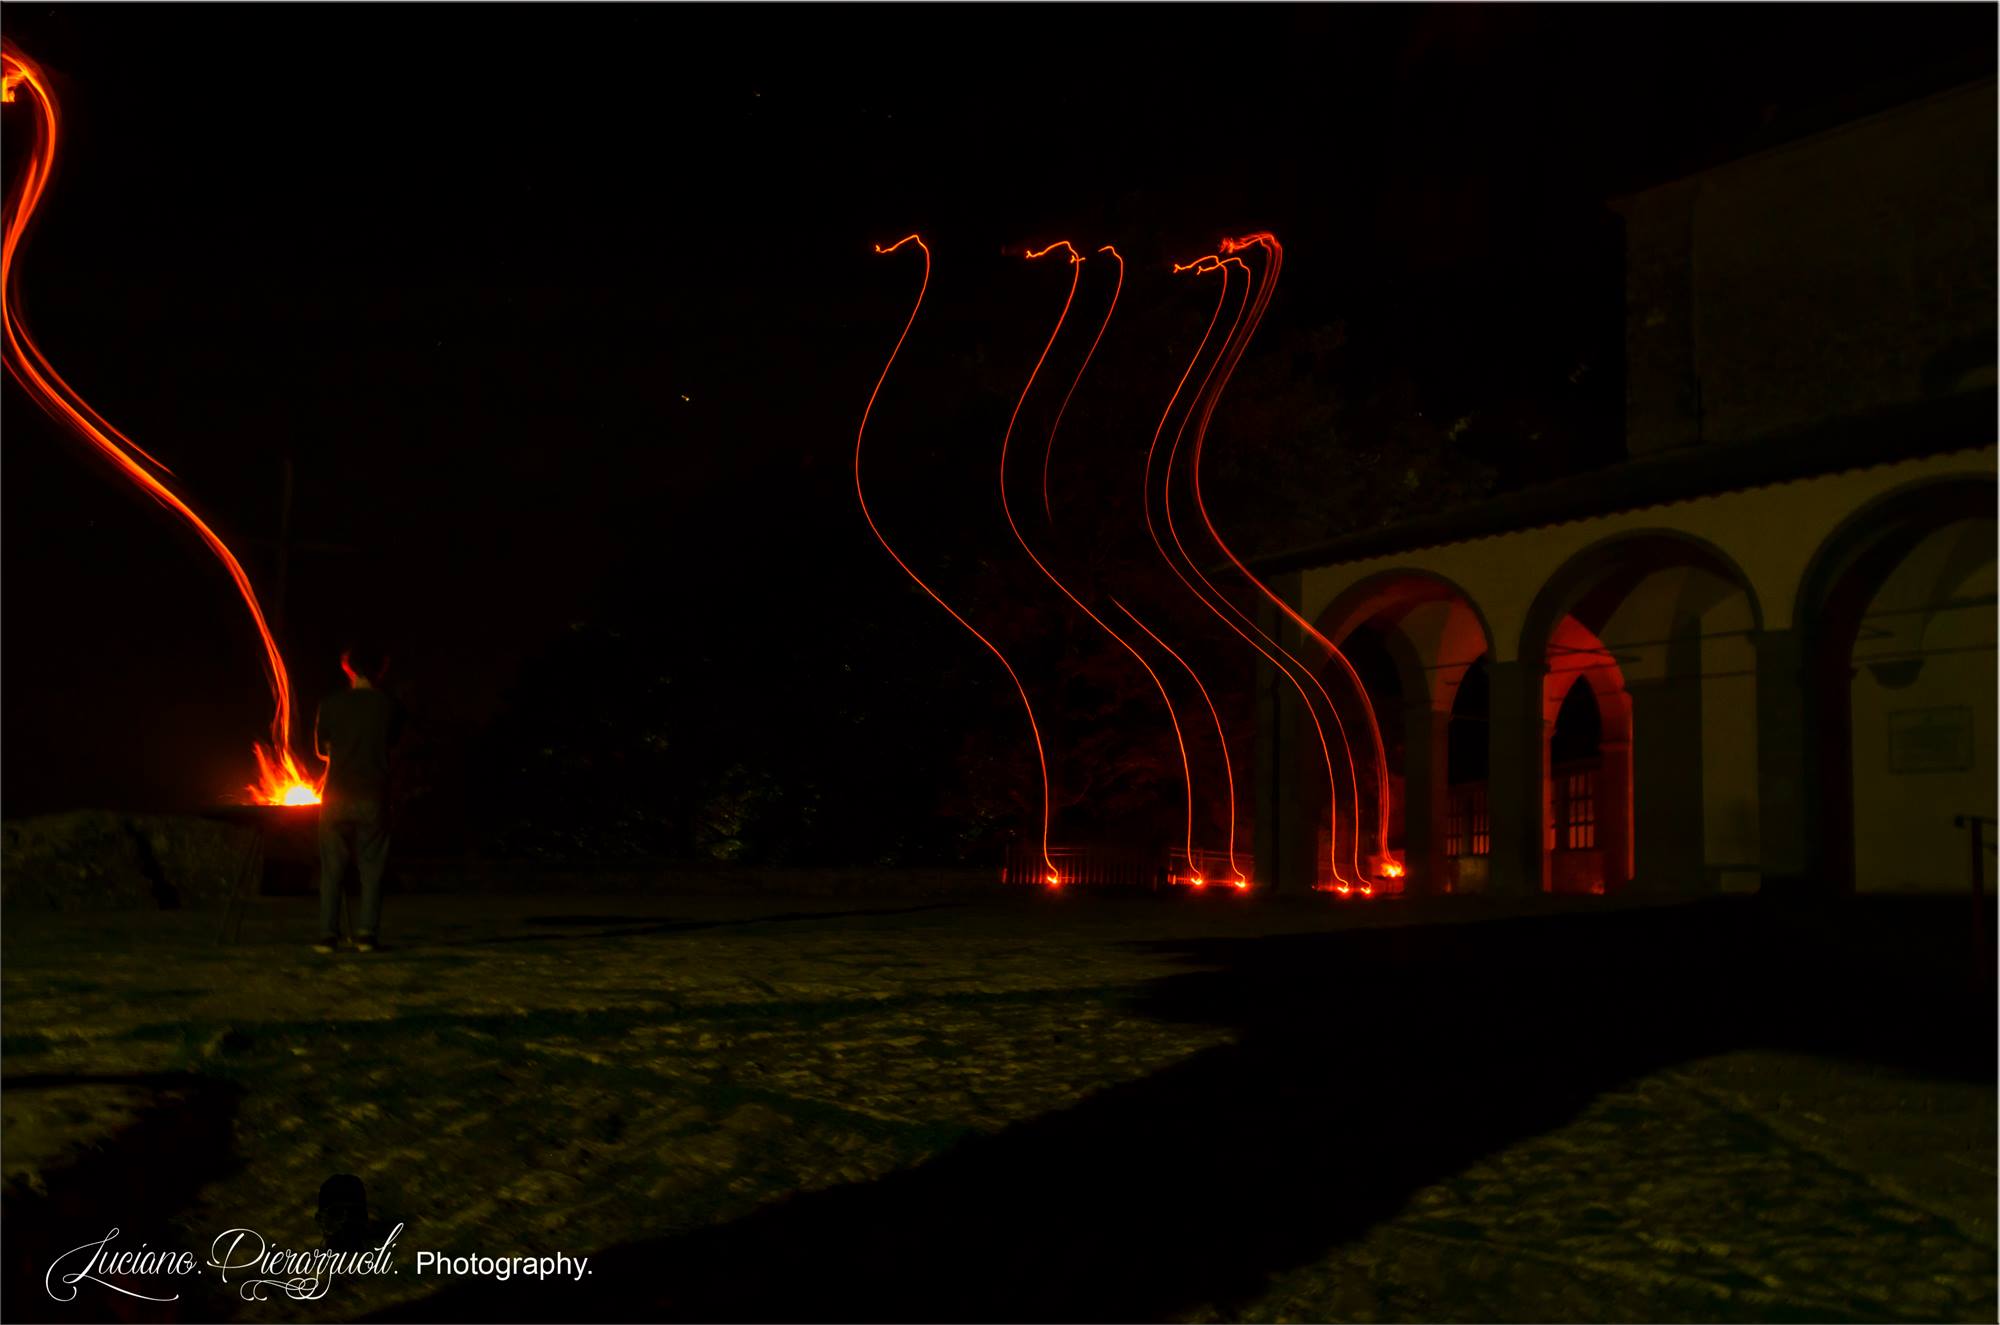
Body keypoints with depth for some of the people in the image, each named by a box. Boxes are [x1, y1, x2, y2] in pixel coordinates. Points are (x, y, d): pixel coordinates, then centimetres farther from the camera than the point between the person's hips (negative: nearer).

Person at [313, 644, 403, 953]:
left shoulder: (331, 704, 0)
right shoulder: (388, 706, 0)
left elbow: (322, 750, 10)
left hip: (337, 795, 0)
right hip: (374, 797, 0)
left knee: (332, 869, 6)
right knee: (371, 867, 6)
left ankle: (327, 936, 2)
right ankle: (366, 933, -2)